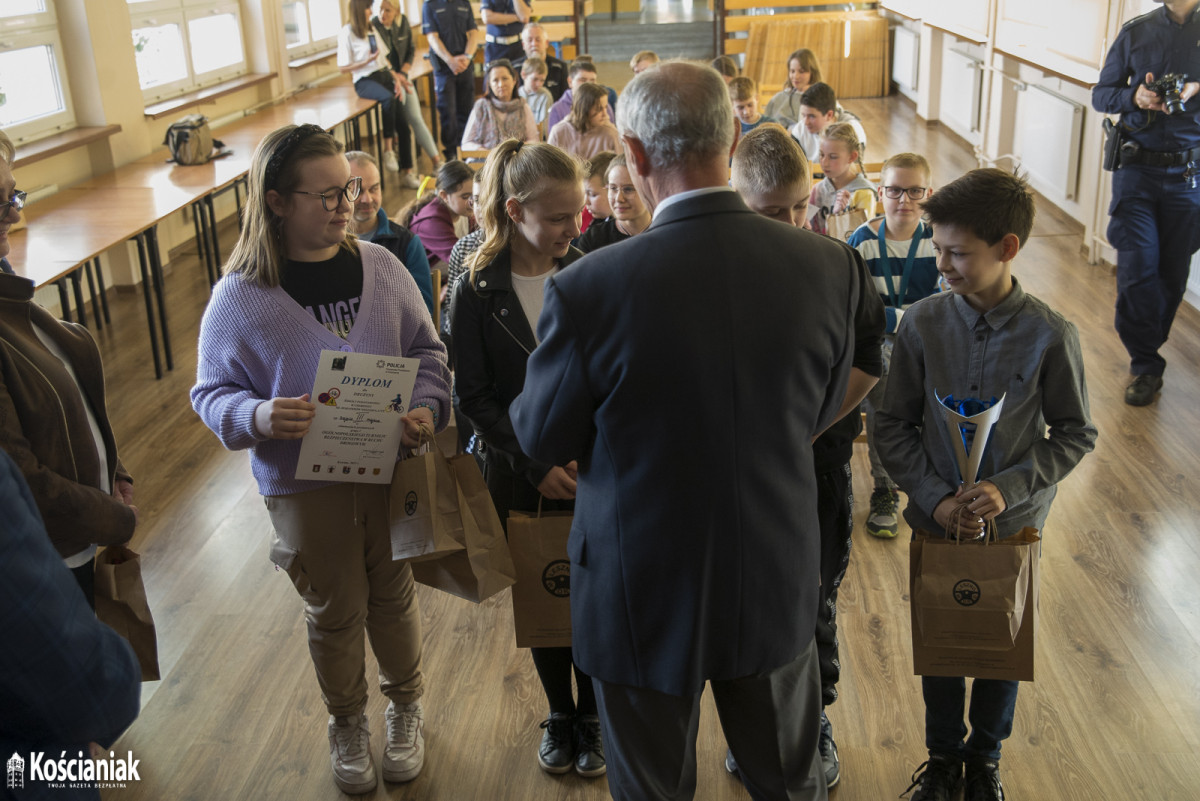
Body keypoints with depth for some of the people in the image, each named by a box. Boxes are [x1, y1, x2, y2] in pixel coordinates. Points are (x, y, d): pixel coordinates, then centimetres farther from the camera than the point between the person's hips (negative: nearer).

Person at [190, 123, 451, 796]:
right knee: (335, 613, 14)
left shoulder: (380, 266, -5)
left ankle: (406, 706, 43)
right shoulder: (241, 298, -11)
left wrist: (427, 407, -15)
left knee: (394, 597, 18)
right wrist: (260, 417, -25)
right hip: (303, 485, -2)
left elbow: (427, 352, 4)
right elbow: (212, 392, -4)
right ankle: (348, 721, 40)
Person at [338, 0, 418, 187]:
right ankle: (388, 149, -28)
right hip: (364, 80, -6)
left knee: (403, 125, -7)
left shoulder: (372, 29, 17)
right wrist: (367, 61, -18)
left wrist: (395, 80, 4)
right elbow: (343, 67, -5)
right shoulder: (347, 33, -3)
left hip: (384, 75, 6)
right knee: (388, 98, -39)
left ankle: (407, 173, -3)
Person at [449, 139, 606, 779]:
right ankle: (558, 713, 38)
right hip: (519, 475, 0)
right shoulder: (476, 293, -10)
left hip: (593, 468, 0)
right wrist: (535, 464, -16)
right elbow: (473, 396, -8)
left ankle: (592, 714, 32)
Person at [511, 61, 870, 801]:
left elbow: (543, 440, -10)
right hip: (777, 583, 3)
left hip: (646, 598, -3)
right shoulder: (831, 267, -15)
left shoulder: (590, 288, -26)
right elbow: (822, 411, 1)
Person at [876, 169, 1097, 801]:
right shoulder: (923, 322, -13)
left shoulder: (1050, 336, -16)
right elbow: (893, 427, -6)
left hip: (1013, 522, 0)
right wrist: (935, 499, -16)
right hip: (937, 517, 1)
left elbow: (1075, 434, -6)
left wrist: (1009, 488, -18)